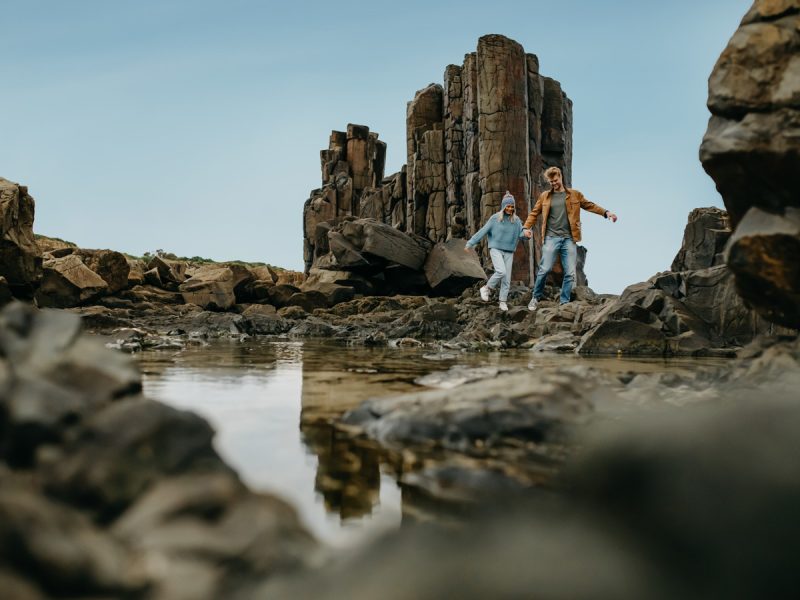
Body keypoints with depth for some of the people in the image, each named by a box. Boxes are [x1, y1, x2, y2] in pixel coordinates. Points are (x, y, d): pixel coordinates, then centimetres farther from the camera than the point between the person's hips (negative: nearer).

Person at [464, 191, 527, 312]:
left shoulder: (516, 220, 5)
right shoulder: (495, 218, -4)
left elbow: (521, 234, 2)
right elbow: (482, 232, -4)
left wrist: (526, 233, -22)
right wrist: (470, 243, -5)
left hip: (509, 252, 3)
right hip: (496, 249, -3)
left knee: (507, 278, 1)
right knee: (501, 271, -23)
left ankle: (503, 301, 11)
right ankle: (487, 288, -1)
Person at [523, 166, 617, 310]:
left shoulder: (575, 195, 11)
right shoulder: (545, 196, 9)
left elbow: (590, 205, 16)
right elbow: (534, 213, 11)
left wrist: (606, 212, 5)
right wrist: (526, 227, -4)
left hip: (569, 239, 2)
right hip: (551, 238, -1)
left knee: (570, 273, 0)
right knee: (544, 269, -9)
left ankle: (564, 302, 10)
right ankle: (536, 298, 9)